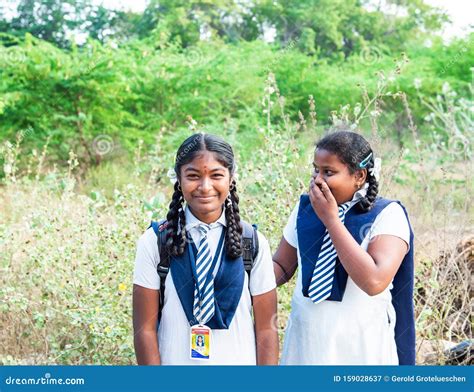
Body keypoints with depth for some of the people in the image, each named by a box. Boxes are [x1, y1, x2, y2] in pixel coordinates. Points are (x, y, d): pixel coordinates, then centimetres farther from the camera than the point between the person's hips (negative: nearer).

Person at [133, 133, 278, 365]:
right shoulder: (153, 242, -9)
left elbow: (266, 329, -5)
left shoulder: (254, 243, -6)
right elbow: (145, 328, -8)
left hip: (239, 361, 1)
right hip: (175, 360, -1)